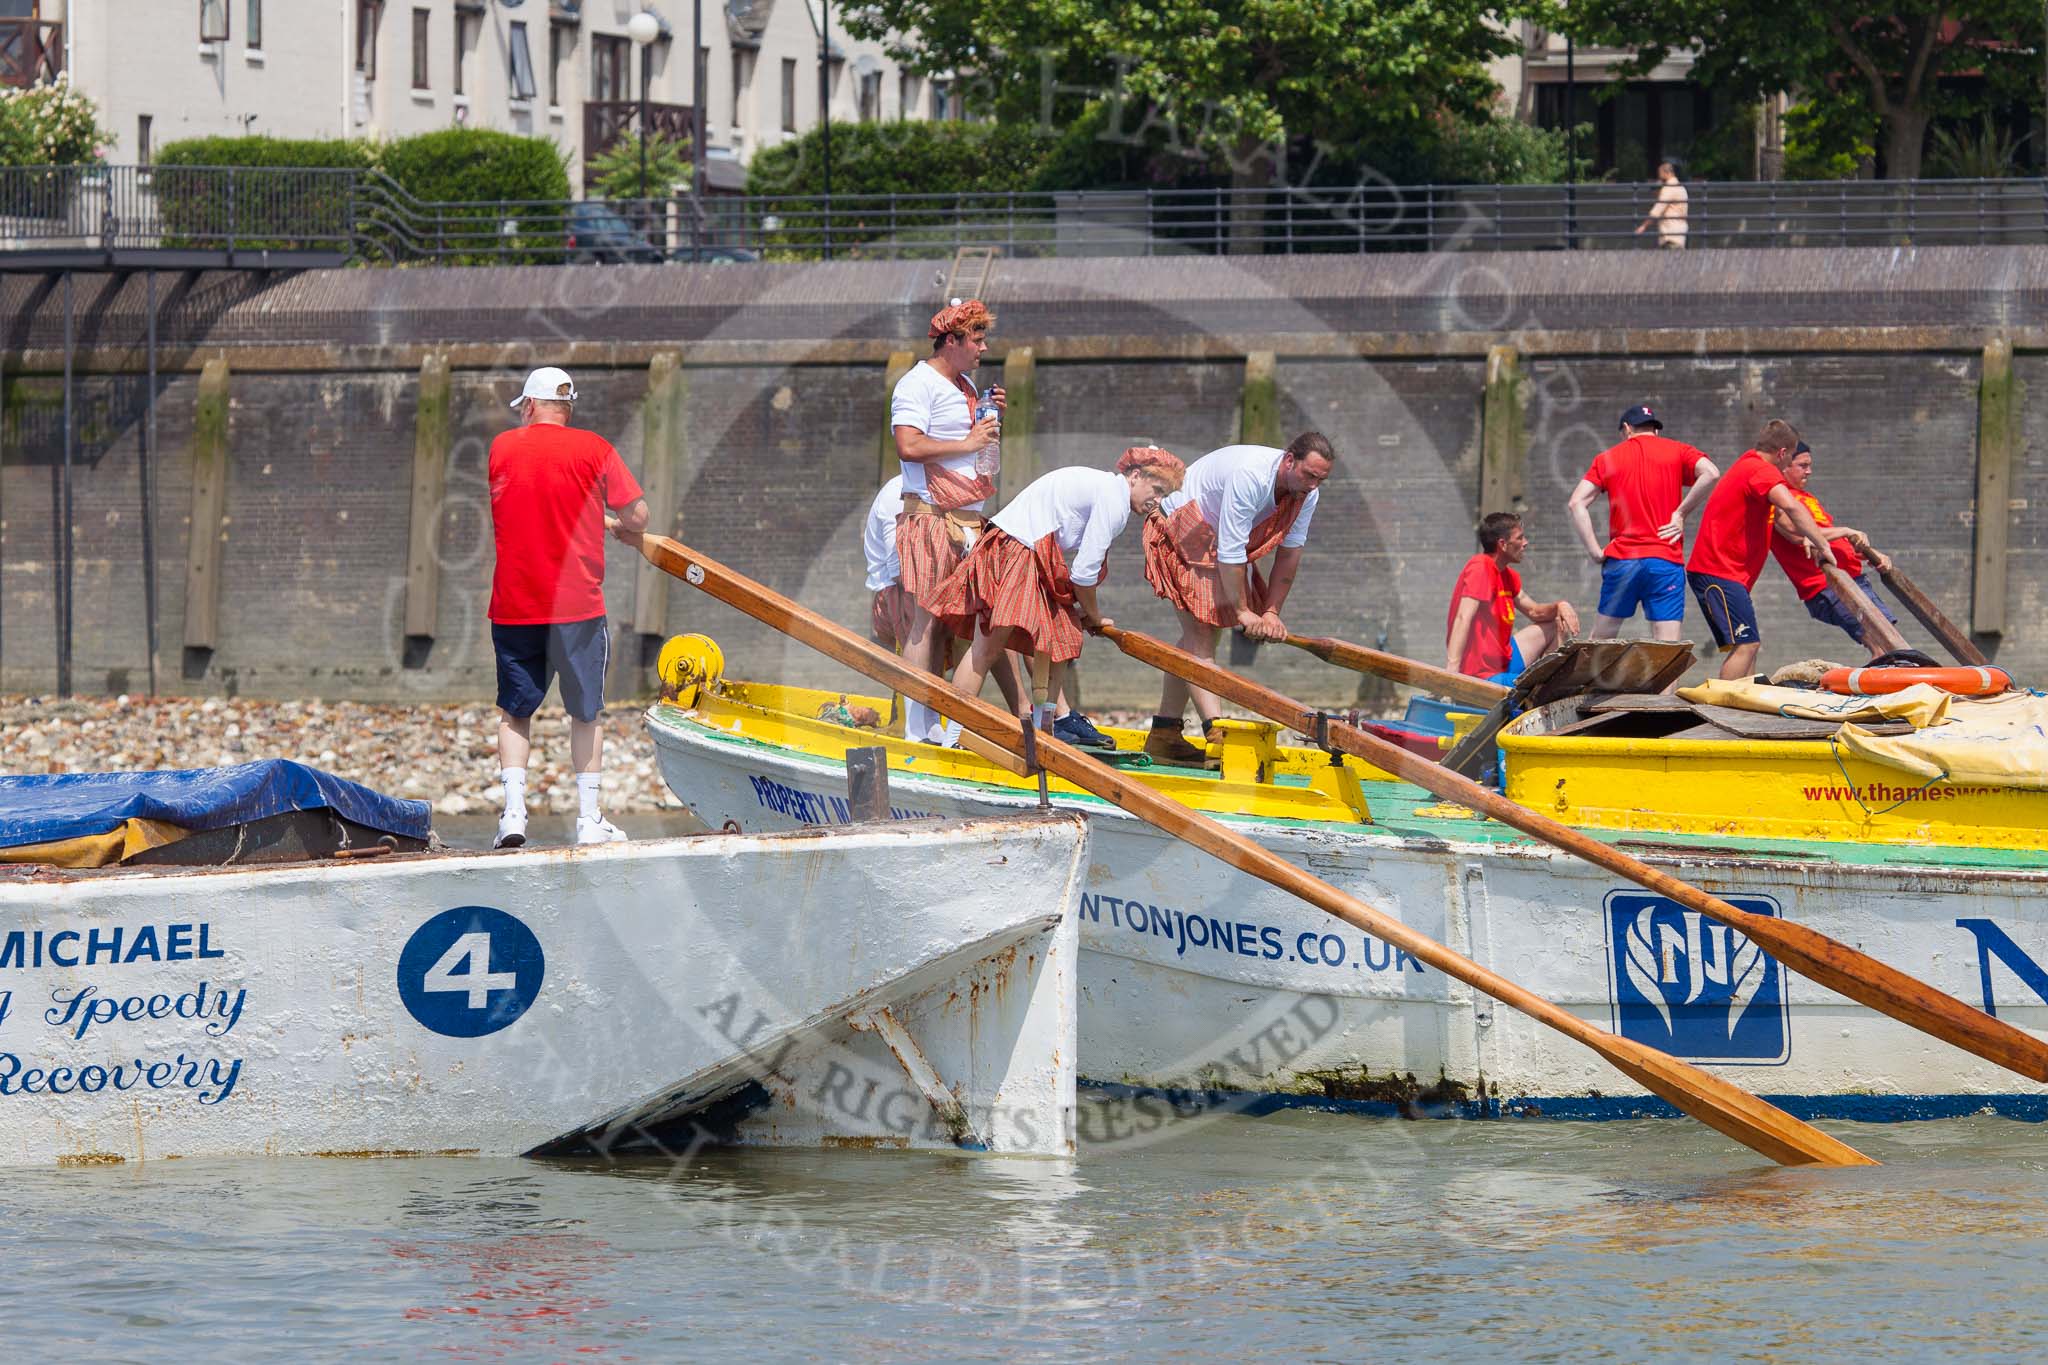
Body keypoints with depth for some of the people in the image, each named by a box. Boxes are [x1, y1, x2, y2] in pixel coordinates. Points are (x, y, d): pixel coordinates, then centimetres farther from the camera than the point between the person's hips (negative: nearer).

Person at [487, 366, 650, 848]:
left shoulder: (501, 447, 4)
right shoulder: (594, 449, -2)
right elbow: (637, 515, -3)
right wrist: (627, 532, 21)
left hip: (513, 604, 1)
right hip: (578, 604, -1)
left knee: (514, 711, 11)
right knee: (585, 712, 9)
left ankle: (513, 812, -2)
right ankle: (589, 819, 9)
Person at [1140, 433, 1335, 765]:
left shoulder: (1307, 492, -11)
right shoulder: (1249, 476, -37)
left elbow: (1290, 553, -3)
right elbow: (1230, 551, -32)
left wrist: (1271, 611, -9)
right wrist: (1243, 612, -25)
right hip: (1180, 532, -9)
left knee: (1200, 634, 7)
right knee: (1200, 630, -18)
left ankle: (1164, 735, 11)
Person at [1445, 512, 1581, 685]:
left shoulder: (1508, 575, 10)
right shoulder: (1480, 568, -18)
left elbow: (1534, 611, 23)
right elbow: (1463, 619, -29)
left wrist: (1560, 607, 0)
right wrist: (1451, 670, -40)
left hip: (1504, 661, 10)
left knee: (1557, 626, 20)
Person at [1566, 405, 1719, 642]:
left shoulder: (1607, 458, 12)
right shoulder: (1676, 451, 8)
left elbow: (1576, 503, 2)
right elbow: (1710, 473, -10)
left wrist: (1595, 552, 1)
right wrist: (1681, 513, -3)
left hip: (1620, 560, 1)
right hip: (1666, 560, -1)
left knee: (1600, 641, 12)